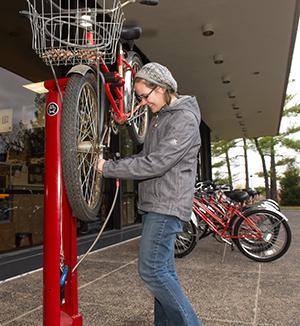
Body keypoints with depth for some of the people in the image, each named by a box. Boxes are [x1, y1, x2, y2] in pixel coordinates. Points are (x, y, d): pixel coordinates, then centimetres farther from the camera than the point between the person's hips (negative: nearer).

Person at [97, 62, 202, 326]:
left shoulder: (185, 119, -13)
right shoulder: (160, 117, 17)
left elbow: (156, 164, -21)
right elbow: (146, 156, 19)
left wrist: (109, 168, -16)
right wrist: (113, 164, 4)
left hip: (167, 205, -9)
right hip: (154, 204, 9)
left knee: (151, 270, -9)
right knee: (163, 269, 13)